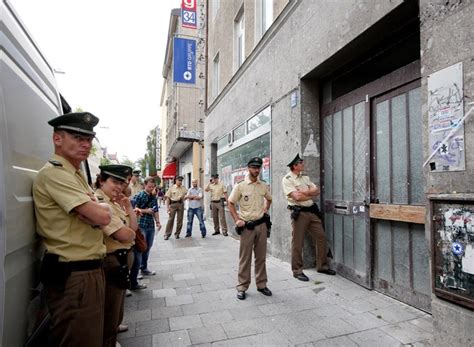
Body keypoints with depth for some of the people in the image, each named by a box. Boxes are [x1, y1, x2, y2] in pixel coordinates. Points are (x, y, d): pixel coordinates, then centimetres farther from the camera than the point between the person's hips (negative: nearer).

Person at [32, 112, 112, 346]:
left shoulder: (76, 175, 14)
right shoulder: (54, 173, -17)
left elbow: (99, 216, 12)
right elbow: (102, 217, -25)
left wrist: (92, 208, -10)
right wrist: (99, 207, -3)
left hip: (87, 270, 10)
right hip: (72, 274, -10)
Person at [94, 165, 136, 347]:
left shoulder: (115, 202, 8)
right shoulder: (99, 202, -21)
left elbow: (134, 228, 7)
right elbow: (124, 236, -26)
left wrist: (128, 207, -2)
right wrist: (129, 232, -7)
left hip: (122, 259, 9)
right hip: (112, 261, -9)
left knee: (117, 303, 27)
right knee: (110, 309, 10)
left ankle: (114, 329, 47)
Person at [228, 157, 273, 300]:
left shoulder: (263, 186, 6)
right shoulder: (240, 186, -7)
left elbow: (269, 199, 25)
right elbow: (230, 203, -3)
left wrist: (266, 209, 9)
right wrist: (237, 220, -10)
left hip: (261, 225, 4)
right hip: (247, 226, -4)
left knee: (261, 257, 12)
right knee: (245, 258, 4)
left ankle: (261, 285, 26)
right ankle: (242, 287, 16)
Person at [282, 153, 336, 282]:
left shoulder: (305, 177, 15)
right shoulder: (287, 179, -9)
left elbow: (317, 190, 6)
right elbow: (297, 197, -19)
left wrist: (304, 192, -12)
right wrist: (311, 194, -4)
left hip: (312, 211, 7)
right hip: (299, 213, -7)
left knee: (321, 237, 10)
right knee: (297, 242, 1)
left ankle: (322, 265, 26)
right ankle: (297, 270, 14)